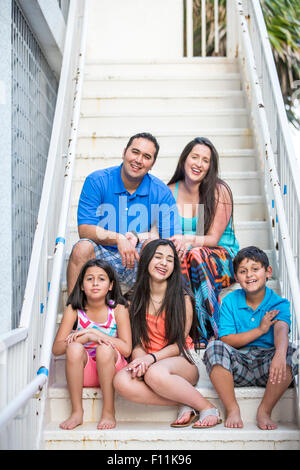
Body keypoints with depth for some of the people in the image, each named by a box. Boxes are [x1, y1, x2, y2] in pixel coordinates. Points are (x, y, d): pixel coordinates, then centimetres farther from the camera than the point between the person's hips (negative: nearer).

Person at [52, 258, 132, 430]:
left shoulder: (118, 309, -7)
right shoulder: (74, 309, -4)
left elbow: (126, 349, -17)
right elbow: (57, 348, -12)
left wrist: (95, 332, -21)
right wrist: (85, 337, -28)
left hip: (112, 370, -1)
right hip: (85, 372, 1)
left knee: (104, 348, -33)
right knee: (74, 348, -29)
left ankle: (109, 412, -19)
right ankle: (77, 412, -18)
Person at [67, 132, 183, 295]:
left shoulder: (161, 192, -1)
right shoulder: (96, 181, -4)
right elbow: (85, 230, -12)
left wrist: (136, 237, -21)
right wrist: (118, 238, -30)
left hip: (140, 261, 1)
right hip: (102, 258, 0)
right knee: (82, 247, -31)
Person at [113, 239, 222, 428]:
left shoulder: (182, 298, -3)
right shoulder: (136, 299, 7)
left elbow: (179, 343, -5)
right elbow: (136, 342, 4)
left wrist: (151, 358, -21)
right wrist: (140, 360, -20)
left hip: (182, 362, -3)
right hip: (148, 363, 3)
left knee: (155, 373, -39)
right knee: (121, 381, -31)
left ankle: (207, 407, -17)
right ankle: (186, 404, -19)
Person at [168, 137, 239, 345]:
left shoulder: (219, 191, -5)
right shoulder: (170, 191, 6)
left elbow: (213, 239, -9)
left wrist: (189, 239, -30)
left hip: (224, 260, -2)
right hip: (188, 259, 3)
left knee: (197, 254, -37)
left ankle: (206, 331, -30)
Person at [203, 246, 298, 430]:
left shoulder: (279, 303, -3)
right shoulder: (230, 301, 2)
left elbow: (281, 330, -24)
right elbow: (226, 340, -6)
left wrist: (280, 355, -47)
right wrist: (260, 330, -16)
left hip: (266, 367, 0)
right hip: (238, 366, 1)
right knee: (215, 348, -28)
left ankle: (265, 411, -14)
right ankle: (232, 409, -15)